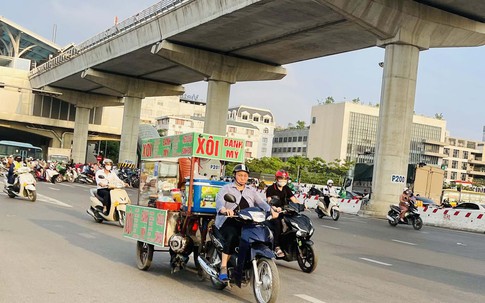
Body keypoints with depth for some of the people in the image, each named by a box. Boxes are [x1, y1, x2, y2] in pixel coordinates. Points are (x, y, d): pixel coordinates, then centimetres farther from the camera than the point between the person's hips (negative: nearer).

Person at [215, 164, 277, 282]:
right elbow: (219, 199, -14)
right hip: (228, 221, -4)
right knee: (232, 237, -34)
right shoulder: (227, 188, 7)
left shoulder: (251, 191, 21)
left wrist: (271, 210, -17)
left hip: (246, 223, 4)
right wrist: (224, 209, -38)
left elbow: (261, 202, 5)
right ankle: (223, 267, -28)